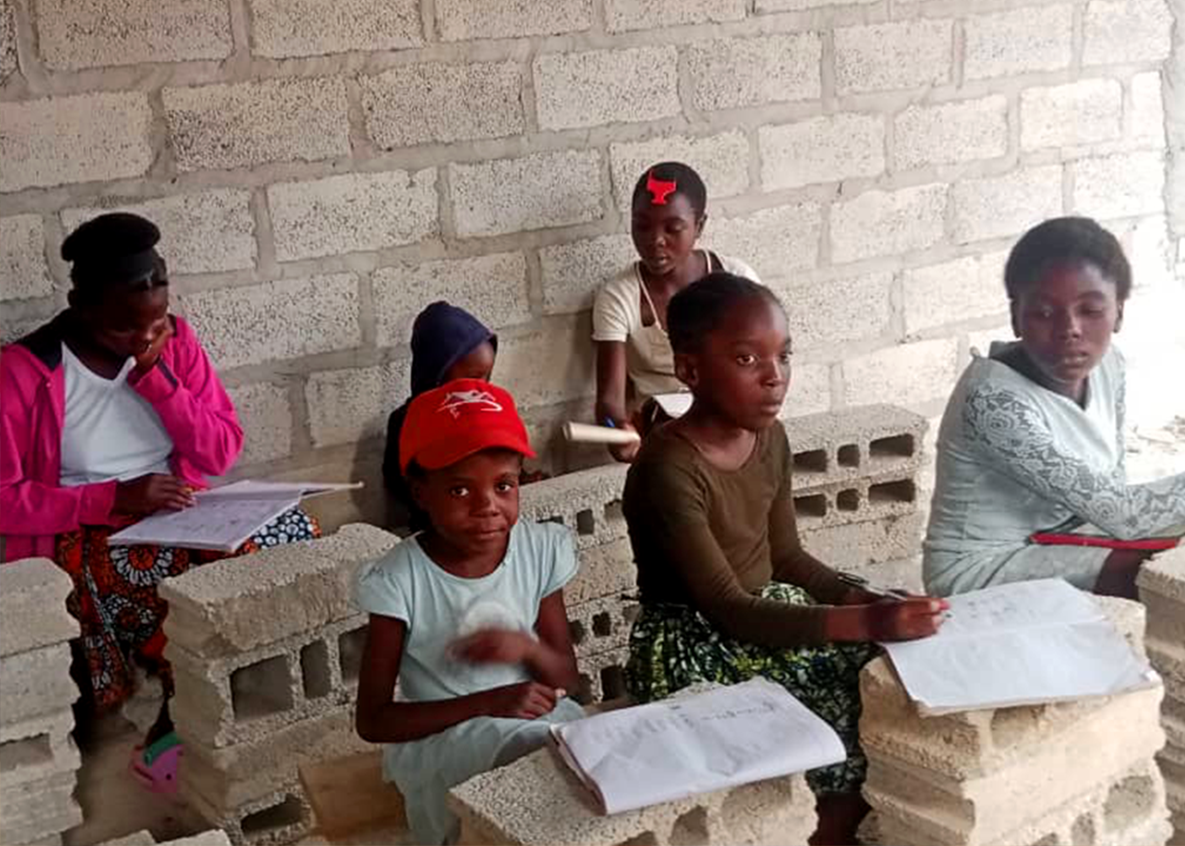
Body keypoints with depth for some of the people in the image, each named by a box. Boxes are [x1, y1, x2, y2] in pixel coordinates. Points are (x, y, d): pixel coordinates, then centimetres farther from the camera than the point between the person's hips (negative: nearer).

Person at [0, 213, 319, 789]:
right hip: (81, 534, -5)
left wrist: (156, 377, -13)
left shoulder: (175, 341, 1)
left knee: (298, 531, -19)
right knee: (168, 575, -35)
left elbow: (223, 454, 0)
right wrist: (115, 497, -21)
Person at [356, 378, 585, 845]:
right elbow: (372, 720, -12)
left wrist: (527, 648, -19)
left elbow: (567, 678, 4)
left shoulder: (541, 550, -4)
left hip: (532, 715, 4)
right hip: (439, 734, -4)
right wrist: (486, 704, -21)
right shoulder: (400, 581, -15)